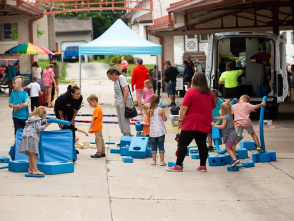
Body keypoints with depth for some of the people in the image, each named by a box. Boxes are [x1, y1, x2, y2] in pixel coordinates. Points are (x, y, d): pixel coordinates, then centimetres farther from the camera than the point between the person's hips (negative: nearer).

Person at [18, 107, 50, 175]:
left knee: (31, 155, 10)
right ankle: (35, 170, -13)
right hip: (32, 137, -9)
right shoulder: (38, 119, -2)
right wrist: (45, 125, -1)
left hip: (26, 136, 9)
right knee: (33, 155, -11)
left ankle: (30, 169, 10)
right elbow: (38, 128, -10)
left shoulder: (30, 118, 25)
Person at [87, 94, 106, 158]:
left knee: (98, 140, -6)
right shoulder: (99, 107, 11)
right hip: (99, 127, 10)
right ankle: (103, 153, 20)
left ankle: (98, 153, -4)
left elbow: (93, 119, -21)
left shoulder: (96, 109, -19)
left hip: (97, 128, -10)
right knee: (101, 140, 14)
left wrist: (91, 128, -19)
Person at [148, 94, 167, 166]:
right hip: (161, 130, -2)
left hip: (152, 131, 2)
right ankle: (162, 161, 3)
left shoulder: (150, 111, -3)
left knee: (154, 146, 10)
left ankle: (154, 161, 10)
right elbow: (165, 119, -2)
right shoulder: (161, 110, -9)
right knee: (161, 146, 4)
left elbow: (148, 120, 6)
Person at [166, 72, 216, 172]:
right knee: (202, 144, 11)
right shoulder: (209, 93, 10)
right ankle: (203, 166, 9)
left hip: (192, 123, -6)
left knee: (182, 143, -2)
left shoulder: (191, 92, -9)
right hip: (205, 124, 6)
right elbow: (212, 108, 19)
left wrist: (180, 120, -7)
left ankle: (178, 165, -4)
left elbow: (184, 108, -13)